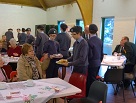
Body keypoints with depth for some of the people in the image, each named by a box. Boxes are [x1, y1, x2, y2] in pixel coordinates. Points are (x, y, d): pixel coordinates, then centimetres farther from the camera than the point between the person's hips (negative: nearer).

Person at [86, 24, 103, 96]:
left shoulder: (89, 41, -20)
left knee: (90, 80, 4)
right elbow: (102, 53, 8)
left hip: (92, 64, -7)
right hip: (98, 63, 7)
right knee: (94, 79, 18)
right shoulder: (100, 41, 3)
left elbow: (90, 55, -18)